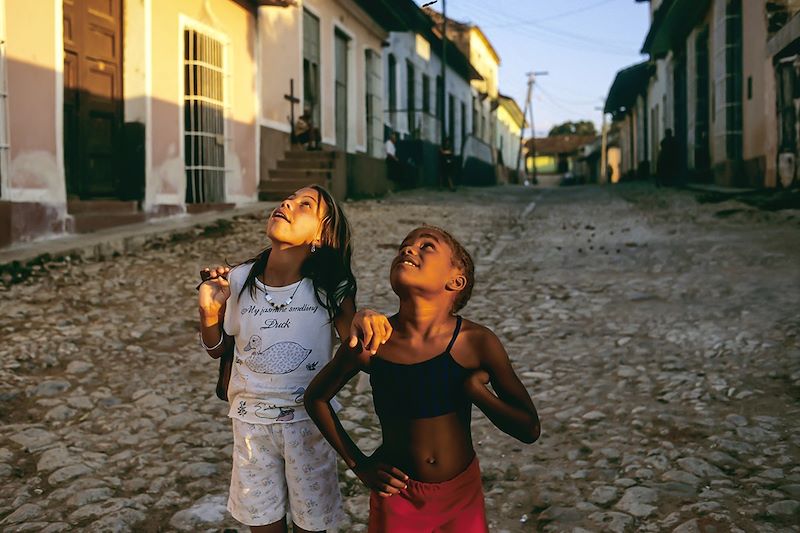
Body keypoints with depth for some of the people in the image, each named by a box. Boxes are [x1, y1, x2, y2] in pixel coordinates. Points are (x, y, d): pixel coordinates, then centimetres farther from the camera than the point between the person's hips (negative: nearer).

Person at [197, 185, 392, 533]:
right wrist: (209, 312, -16)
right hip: (251, 421, 2)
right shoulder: (239, 280, -9)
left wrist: (364, 320, -38)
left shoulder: (330, 287, -15)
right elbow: (218, 349, 4)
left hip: (310, 420, -2)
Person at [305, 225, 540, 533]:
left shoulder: (476, 342, -18)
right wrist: (358, 464, -3)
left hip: (462, 496, 1)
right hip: (397, 497, 0)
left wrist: (477, 391, -25)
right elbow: (316, 398, 2)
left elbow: (529, 430, -11)